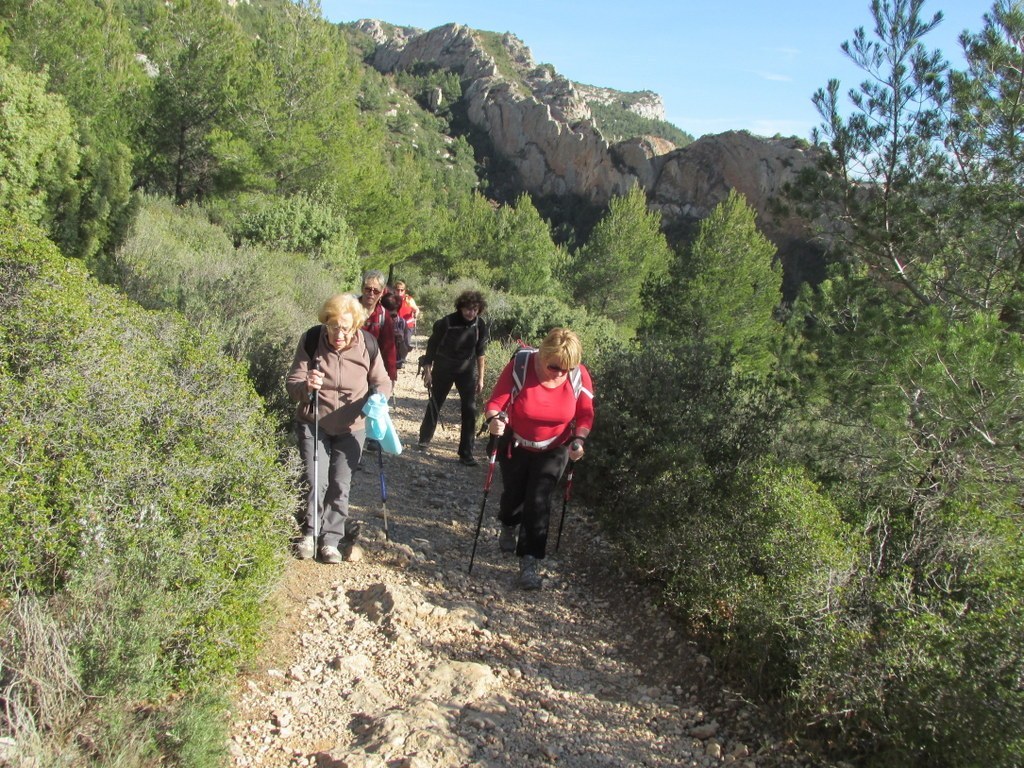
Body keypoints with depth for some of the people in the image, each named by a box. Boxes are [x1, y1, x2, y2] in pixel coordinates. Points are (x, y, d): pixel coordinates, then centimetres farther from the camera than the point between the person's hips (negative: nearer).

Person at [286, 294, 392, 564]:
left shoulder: (367, 345, -13)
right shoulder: (311, 340, -16)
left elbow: (382, 382, 0)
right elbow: (292, 384, -13)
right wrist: (305, 386, -37)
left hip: (351, 428, 1)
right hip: (313, 424, -1)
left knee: (340, 486, 6)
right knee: (316, 482, -4)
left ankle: (331, 540, 22)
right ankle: (309, 533, 21)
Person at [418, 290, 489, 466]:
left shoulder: (481, 325, -11)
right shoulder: (446, 322, -20)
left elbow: (480, 352, 0)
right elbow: (432, 346, -10)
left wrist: (480, 378, 1)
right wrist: (427, 371, -9)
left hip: (467, 370, 2)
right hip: (443, 369, -2)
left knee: (470, 410, -5)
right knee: (434, 405, 12)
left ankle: (466, 453, 2)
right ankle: (424, 440, 34)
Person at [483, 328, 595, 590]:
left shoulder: (580, 376, -20)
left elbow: (585, 414, -8)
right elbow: (496, 402, -25)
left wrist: (578, 440, -24)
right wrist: (494, 419, -47)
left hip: (552, 451, 0)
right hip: (515, 446, 0)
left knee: (538, 502, -7)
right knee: (513, 494, 16)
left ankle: (530, 561, 5)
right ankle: (509, 526, 51)